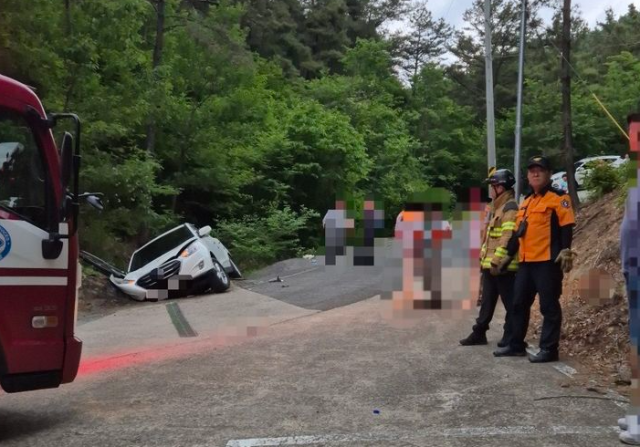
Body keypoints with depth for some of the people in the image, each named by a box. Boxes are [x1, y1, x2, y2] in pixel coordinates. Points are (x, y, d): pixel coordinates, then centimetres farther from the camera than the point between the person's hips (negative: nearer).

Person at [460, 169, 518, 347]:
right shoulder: (496, 207, 19)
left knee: (510, 302, 1)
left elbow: (508, 238, -20)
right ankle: (479, 333, 19)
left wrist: (497, 261, -22)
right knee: (487, 301, 13)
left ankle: (510, 336, 8)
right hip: (490, 264, 10)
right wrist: (484, 258, 19)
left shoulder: (510, 208, -13)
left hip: (503, 266, -10)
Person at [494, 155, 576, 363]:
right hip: (526, 261, 8)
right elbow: (518, 232, 24)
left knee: (549, 306, -2)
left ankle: (549, 349, 4)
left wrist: (566, 250, -23)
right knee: (519, 304, 12)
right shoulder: (526, 202, 19)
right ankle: (516, 345, 22)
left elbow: (566, 226, -12)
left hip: (548, 261, -8)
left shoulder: (558, 198, -4)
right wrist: (508, 255, 23)